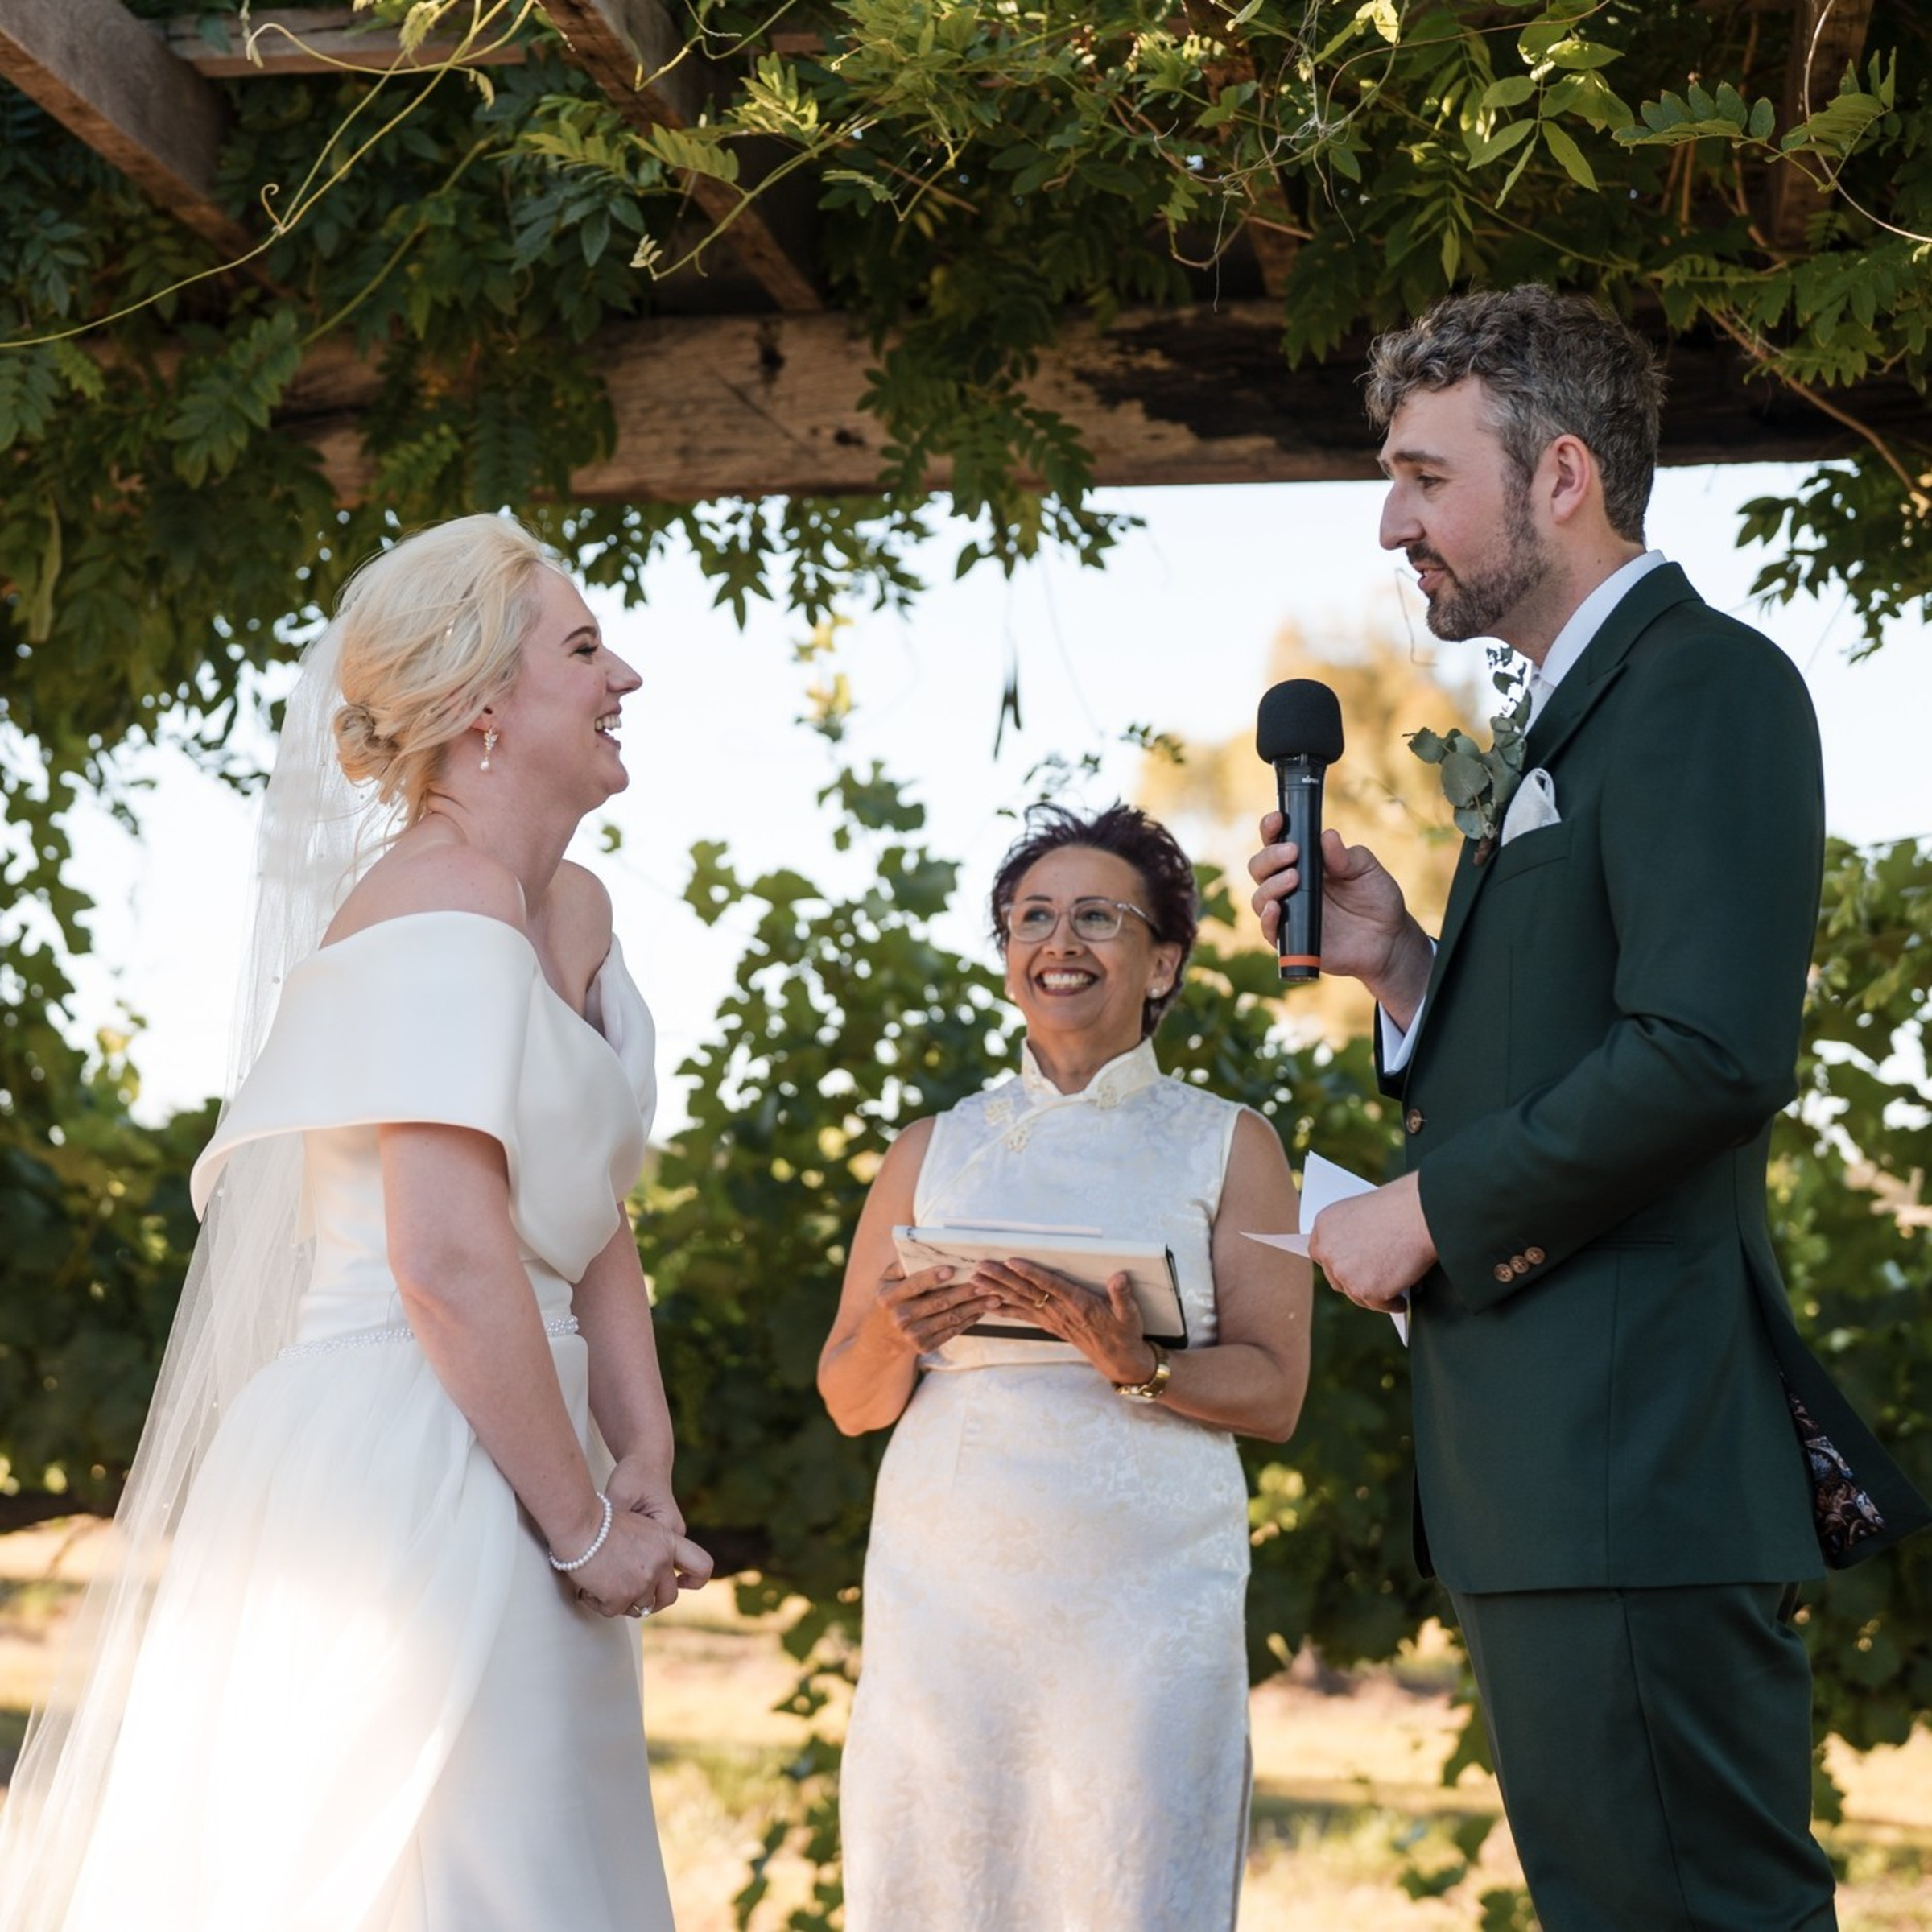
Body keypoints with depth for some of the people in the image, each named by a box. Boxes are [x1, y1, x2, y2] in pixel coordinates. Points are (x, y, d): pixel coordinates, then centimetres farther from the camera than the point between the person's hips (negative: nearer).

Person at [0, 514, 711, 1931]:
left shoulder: (574, 911, 14)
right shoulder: (444, 910, -15)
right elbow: (450, 1261, -22)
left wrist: (641, 1468, 5)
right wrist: (585, 1526, -15)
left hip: (497, 1470, 9)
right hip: (409, 1483, -9)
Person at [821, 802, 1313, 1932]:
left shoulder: (1227, 1147, 8)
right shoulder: (934, 1153, 14)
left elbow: (1274, 1393, 2)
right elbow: (850, 1402, 14)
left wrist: (1135, 1366, -16)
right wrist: (895, 1336, -8)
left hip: (1146, 1590, -2)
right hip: (944, 1580, 2)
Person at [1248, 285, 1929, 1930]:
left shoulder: (1704, 684, -10)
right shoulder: (1576, 717, 21)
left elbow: (1712, 1055, -22)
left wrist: (1426, 1215, -13)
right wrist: (1398, 961, 7)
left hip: (1632, 1461, -10)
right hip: (1551, 1468, 10)